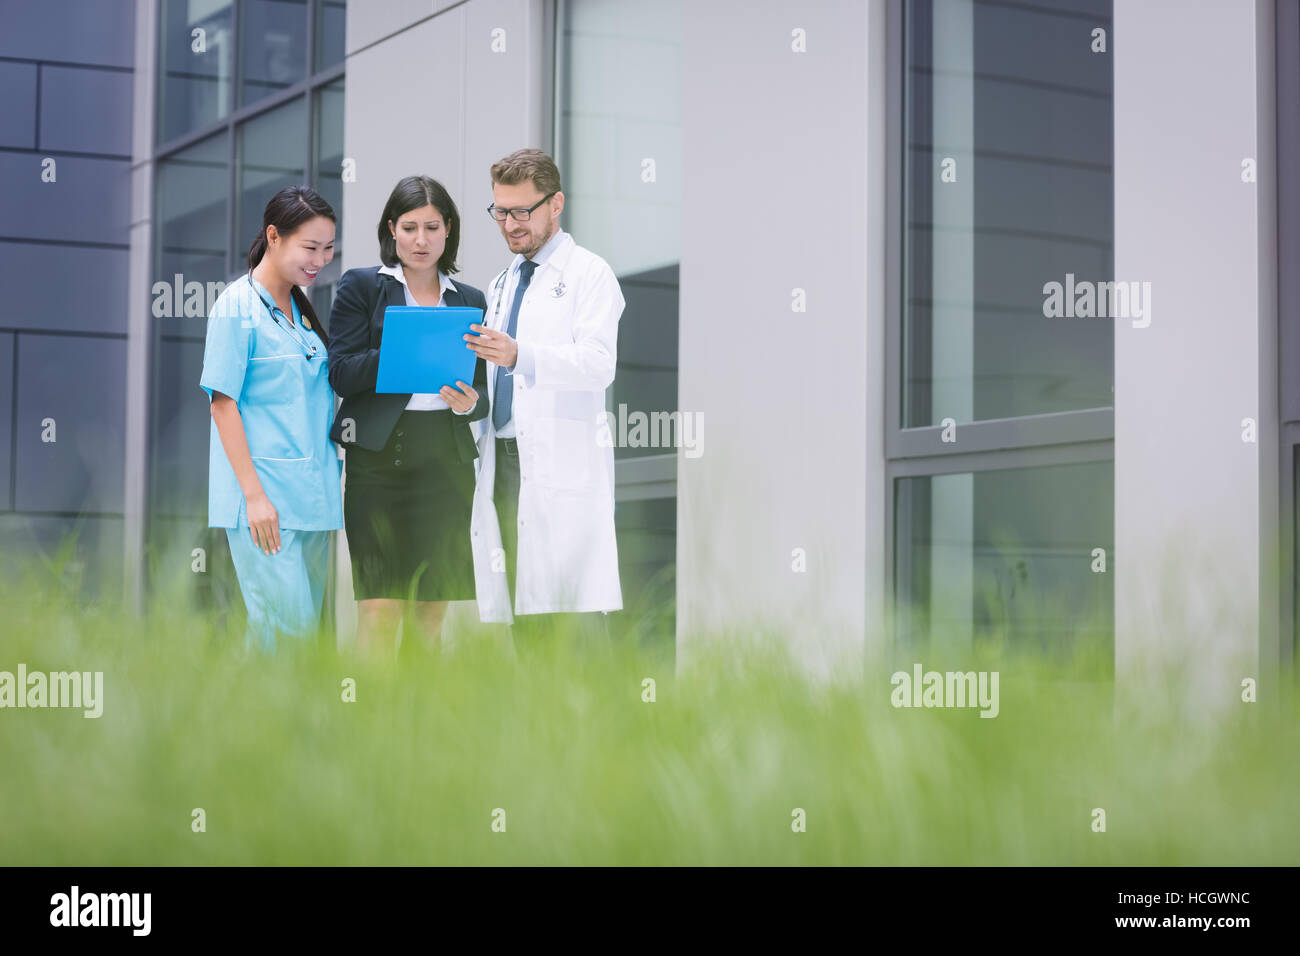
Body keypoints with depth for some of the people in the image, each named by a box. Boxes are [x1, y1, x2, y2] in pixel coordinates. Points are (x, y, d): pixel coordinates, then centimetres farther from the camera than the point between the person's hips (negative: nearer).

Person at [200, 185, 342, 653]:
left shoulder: (302, 307, 15)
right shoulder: (238, 305, -7)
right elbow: (223, 403, -10)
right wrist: (254, 494, -16)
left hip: (312, 492, 7)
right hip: (263, 495, -7)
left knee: (302, 624, 7)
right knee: (287, 625, -14)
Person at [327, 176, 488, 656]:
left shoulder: (469, 300, 15)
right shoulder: (361, 286, 6)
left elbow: (482, 393, 14)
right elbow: (341, 373, -4)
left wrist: (469, 402, -9)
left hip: (447, 461, 3)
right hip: (379, 455, -3)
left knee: (432, 613, 5)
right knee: (379, 608, -10)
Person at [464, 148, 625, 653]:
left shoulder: (589, 273, 3)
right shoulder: (500, 286, 25)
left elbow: (597, 364, -13)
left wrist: (519, 355, -28)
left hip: (563, 464, -7)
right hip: (503, 457, 7)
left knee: (574, 610, -14)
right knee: (522, 617, 3)